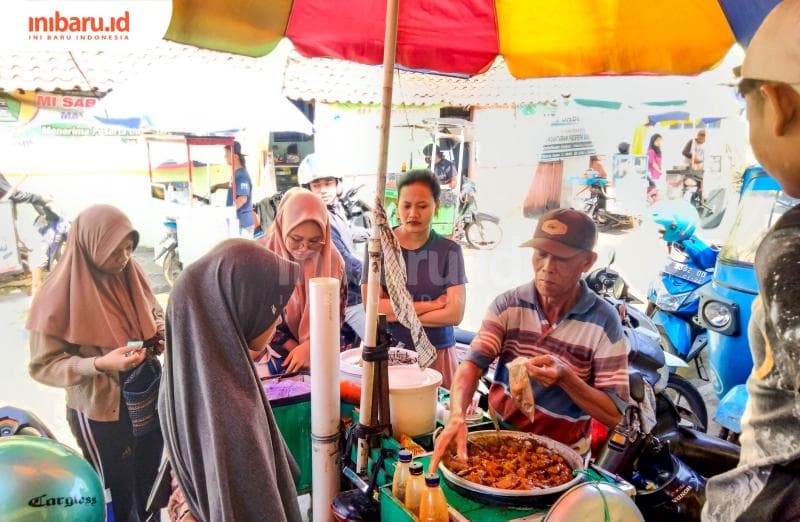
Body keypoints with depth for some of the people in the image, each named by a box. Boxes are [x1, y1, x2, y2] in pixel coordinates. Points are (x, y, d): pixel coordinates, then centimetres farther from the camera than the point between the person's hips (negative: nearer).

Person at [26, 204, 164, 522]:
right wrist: (99, 364, -31)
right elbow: (42, 366, -17)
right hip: (101, 412, -5)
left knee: (150, 479, 25)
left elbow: (153, 315, 12)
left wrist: (163, 330, -10)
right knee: (117, 493, 16)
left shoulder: (131, 273, -6)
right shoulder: (60, 295, -21)